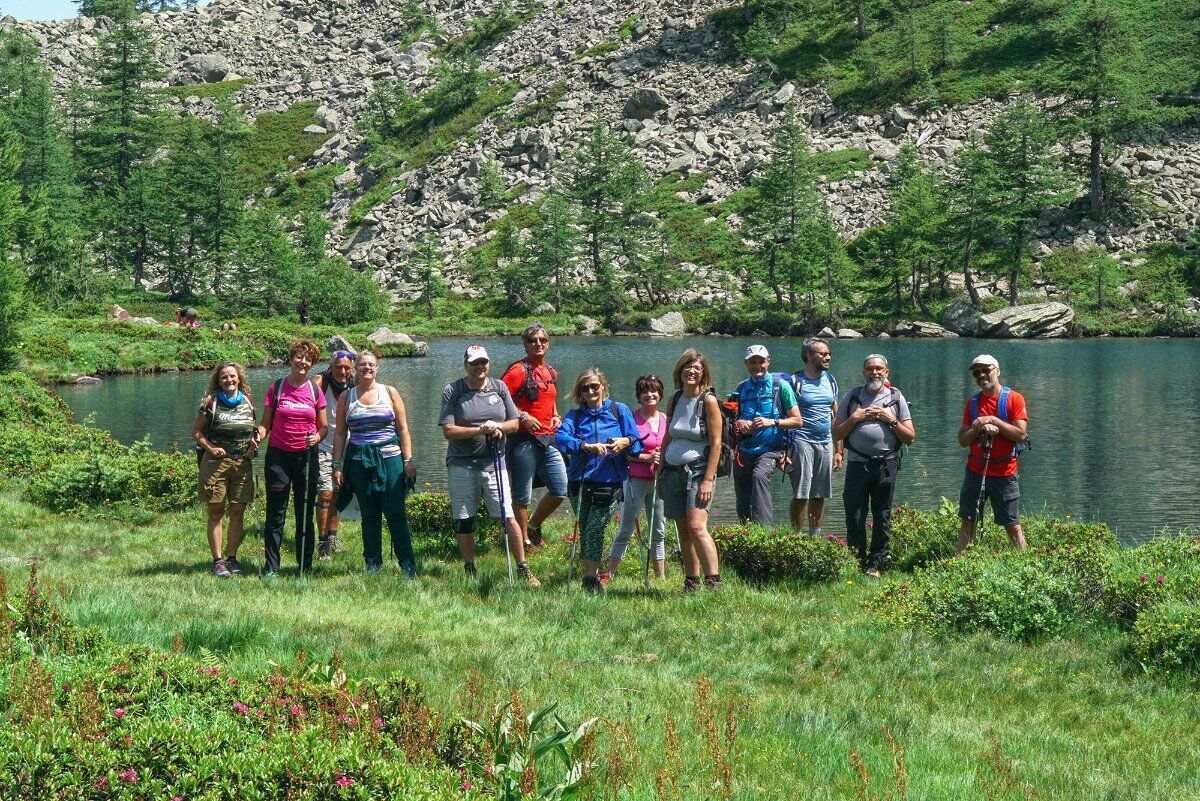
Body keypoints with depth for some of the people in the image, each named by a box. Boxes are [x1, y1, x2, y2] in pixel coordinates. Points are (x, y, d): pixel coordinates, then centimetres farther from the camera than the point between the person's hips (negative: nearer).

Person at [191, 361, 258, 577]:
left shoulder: (248, 402, 9)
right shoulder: (211, 402, -2)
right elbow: (196, 431, 2)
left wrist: (254, 443, 3)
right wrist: (210, 448, -11)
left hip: (242, 462, 3)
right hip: (216, 462, -3)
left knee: (238, 512, 4)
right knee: (216, 512, 0)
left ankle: (232, 557, 14)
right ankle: (218, 560, 4)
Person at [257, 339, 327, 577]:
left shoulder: (315, 391, 6)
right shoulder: (277, 388, 3)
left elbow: (323, 426, 9)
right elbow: (266, 423, 5)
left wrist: (317, 437, -12)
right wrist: (259, 435, -16)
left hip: (306, 457, 1)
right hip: (278, 456, -1)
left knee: (305, 515, 5)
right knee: (275, 514, -1)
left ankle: (305, 567, 13)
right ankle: (271, 568, 3)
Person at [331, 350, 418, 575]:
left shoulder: (390, 393, 7)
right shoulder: (346, 397, 10)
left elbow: (403, 429, 7)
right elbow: (340, 433, 11)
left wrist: (408, 459, 0)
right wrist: (337, 465, 5)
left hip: (389, 458, -1)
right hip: (359, 461, 2)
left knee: (395, 513, -6)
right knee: (369, 515, 4)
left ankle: (407, 564, -2)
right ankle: (372, 563, 11)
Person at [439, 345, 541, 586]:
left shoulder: (499, 387, 8)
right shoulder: (452, 391, -2)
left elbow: (514, 423, 12)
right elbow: (448, 431, -8)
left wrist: (498, 427, -9)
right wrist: (480, 430, -17)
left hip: (493, 462, 1)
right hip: (461, 464, -1)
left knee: (507, 517, -5)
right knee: (465, 521, 5)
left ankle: (523, 569, 3)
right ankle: (469, 570, 16)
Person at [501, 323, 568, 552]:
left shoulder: (551, 372, 16)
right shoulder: (518, 370, -8)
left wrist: (556, 416, 14)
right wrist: (522, 416, -19)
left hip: (549, 439, 7)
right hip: (524, 440, -7)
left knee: (561, 490, 5)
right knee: (522, 496, 1)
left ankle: (534, 526, 26)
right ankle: (525, 540, 13)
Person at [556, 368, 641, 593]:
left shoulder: (619, 410, 9)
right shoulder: (575, 415, 11)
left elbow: (636, 441, 4)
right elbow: (562, 438, -9)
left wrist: (625, 442, -19)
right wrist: (587, 446, -25)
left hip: (609, 482, -2)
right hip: (580, 480, 2)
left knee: (595, 530, -10)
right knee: (584, 531, 7)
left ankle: (590, 577, -4)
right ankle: (592, 576, 18)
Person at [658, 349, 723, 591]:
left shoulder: (708, 401, -7)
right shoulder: (675, 399, 10)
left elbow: (716, 443, -10)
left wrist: (708, 480, -17)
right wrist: (660, 472, 16)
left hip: (698, 470, -6)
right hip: (673, 471, 6)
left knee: (697, 526, -19)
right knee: (683, 530, 7)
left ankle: (714, 582, -21)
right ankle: (691, 583, 13)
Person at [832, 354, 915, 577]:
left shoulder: (896, 398, 9)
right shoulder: (852, 396, 10)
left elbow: (910, 438, 6)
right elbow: (836, 434, 8)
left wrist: (891, 420, -7)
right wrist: (854, 418, -6)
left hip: (886, 465, 0)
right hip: (857, 464, 0)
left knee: (882, 518, 3)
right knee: (854, 518, -3)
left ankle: (875, 565, 11)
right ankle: (856, 565, 7)